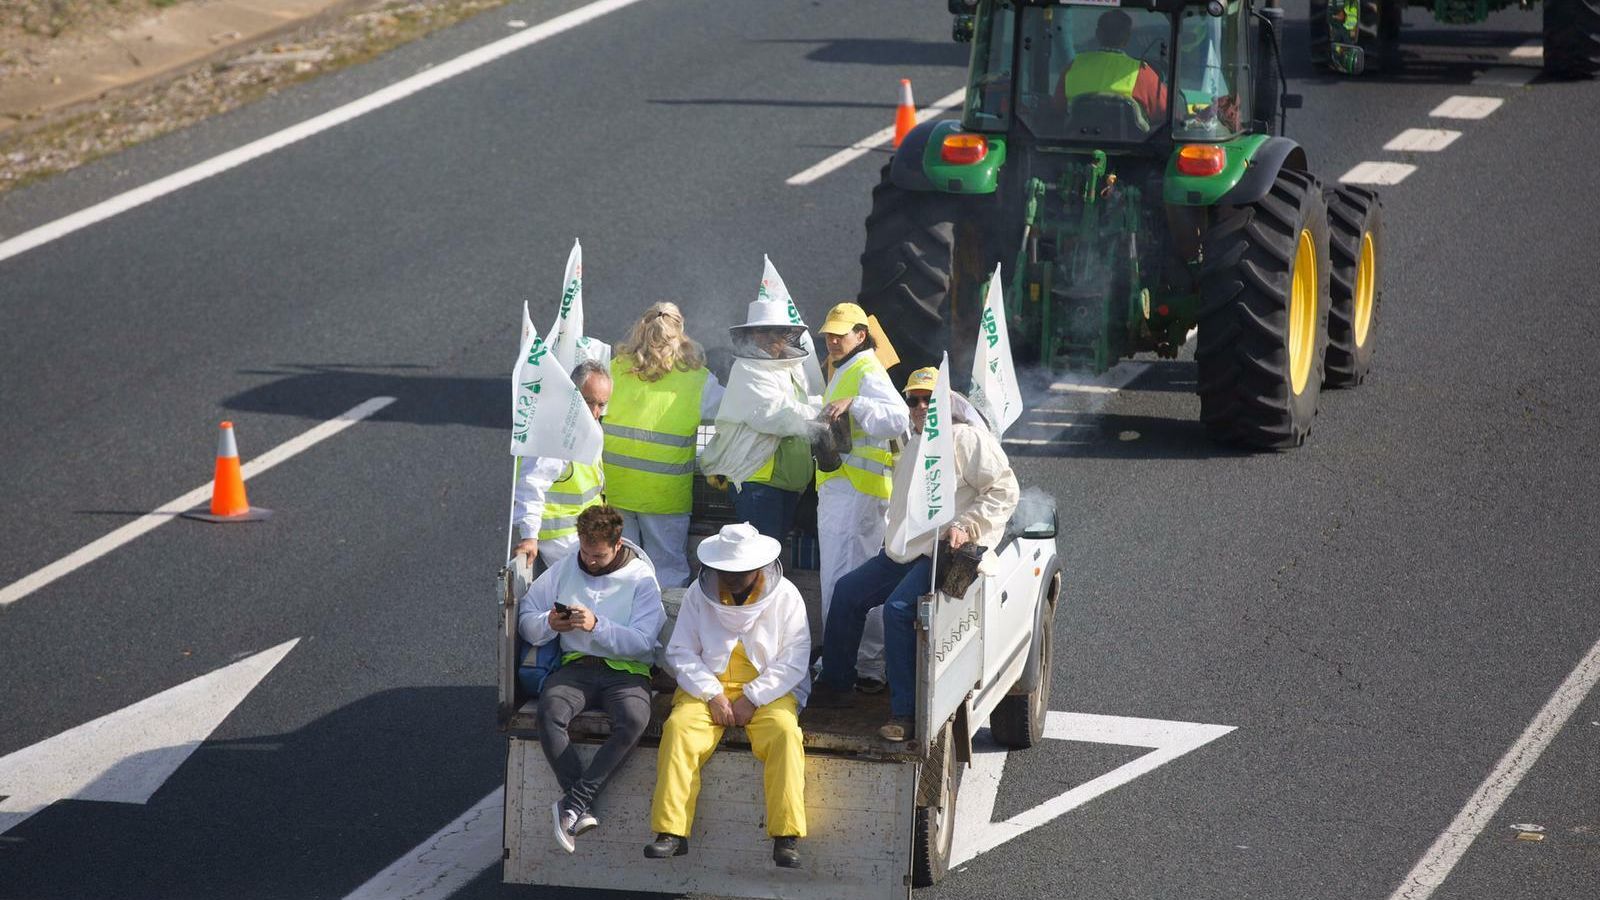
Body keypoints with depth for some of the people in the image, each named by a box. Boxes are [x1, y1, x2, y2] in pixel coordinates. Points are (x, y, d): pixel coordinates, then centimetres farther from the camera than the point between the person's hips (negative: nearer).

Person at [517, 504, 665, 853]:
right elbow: (525, 618, 15)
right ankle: (582, 810, -31)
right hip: (577, 665, 2)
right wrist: (550, 624, -8)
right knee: (550, 711, -32)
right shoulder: (565, 569, 13)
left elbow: (642, 641, -9)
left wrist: (596, 625, -21)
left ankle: (574, 802, -32)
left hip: (626, 669, -2)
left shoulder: (641, 578, 2)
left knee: (634, 720, -36)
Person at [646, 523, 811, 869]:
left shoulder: (785, 596, -1)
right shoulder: (700, 593, 4)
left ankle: (787, 837, -33)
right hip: (708, 686, 1)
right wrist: (712, 694, -12)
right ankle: (671, 833, -30)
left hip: (767, 691, -1)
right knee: (678, 727, -28)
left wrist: (752, 698, -14)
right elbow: (680, 651, 3)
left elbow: (794, 659, -4)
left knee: (784, 732, -32)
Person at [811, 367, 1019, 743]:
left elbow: (1005, 490, -16)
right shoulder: (912, 448, 21)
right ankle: (834, 685, 18)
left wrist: (966, 528, -24)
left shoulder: (968, 440, -8)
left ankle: (904, 712, -25)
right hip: (906, 550, 10)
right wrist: (895, 539, 22)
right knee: (847, 591, 6)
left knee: (898, 608, -28)